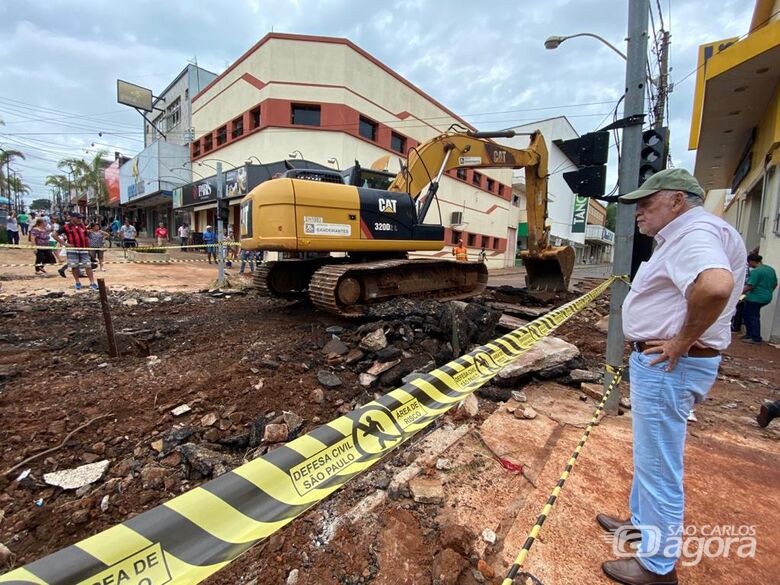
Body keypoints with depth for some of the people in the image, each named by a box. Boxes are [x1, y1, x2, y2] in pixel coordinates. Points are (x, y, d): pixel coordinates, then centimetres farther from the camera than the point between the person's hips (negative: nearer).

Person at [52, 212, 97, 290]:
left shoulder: (82, 226, 11)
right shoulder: (66, 227, -1)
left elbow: (86, 237, 19)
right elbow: (55, 235, -1)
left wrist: (88, 247, 13)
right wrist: (64, 243, -8)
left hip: (83, 249, 3)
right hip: (72, 250, -2)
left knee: (88, 266, -3)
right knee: (74, 266, 4)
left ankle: (92, 283, -2)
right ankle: (77, 283, 16)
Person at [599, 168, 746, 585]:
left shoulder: (696, 231, -18)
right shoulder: (683, 236, 15)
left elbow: (715, 285, -38)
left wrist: (682, 340, -26)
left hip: (668, 366, -11)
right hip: (659, 363, 11)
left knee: (658, 465, 3)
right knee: (649, 455, 24)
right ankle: (641, 523, 43)